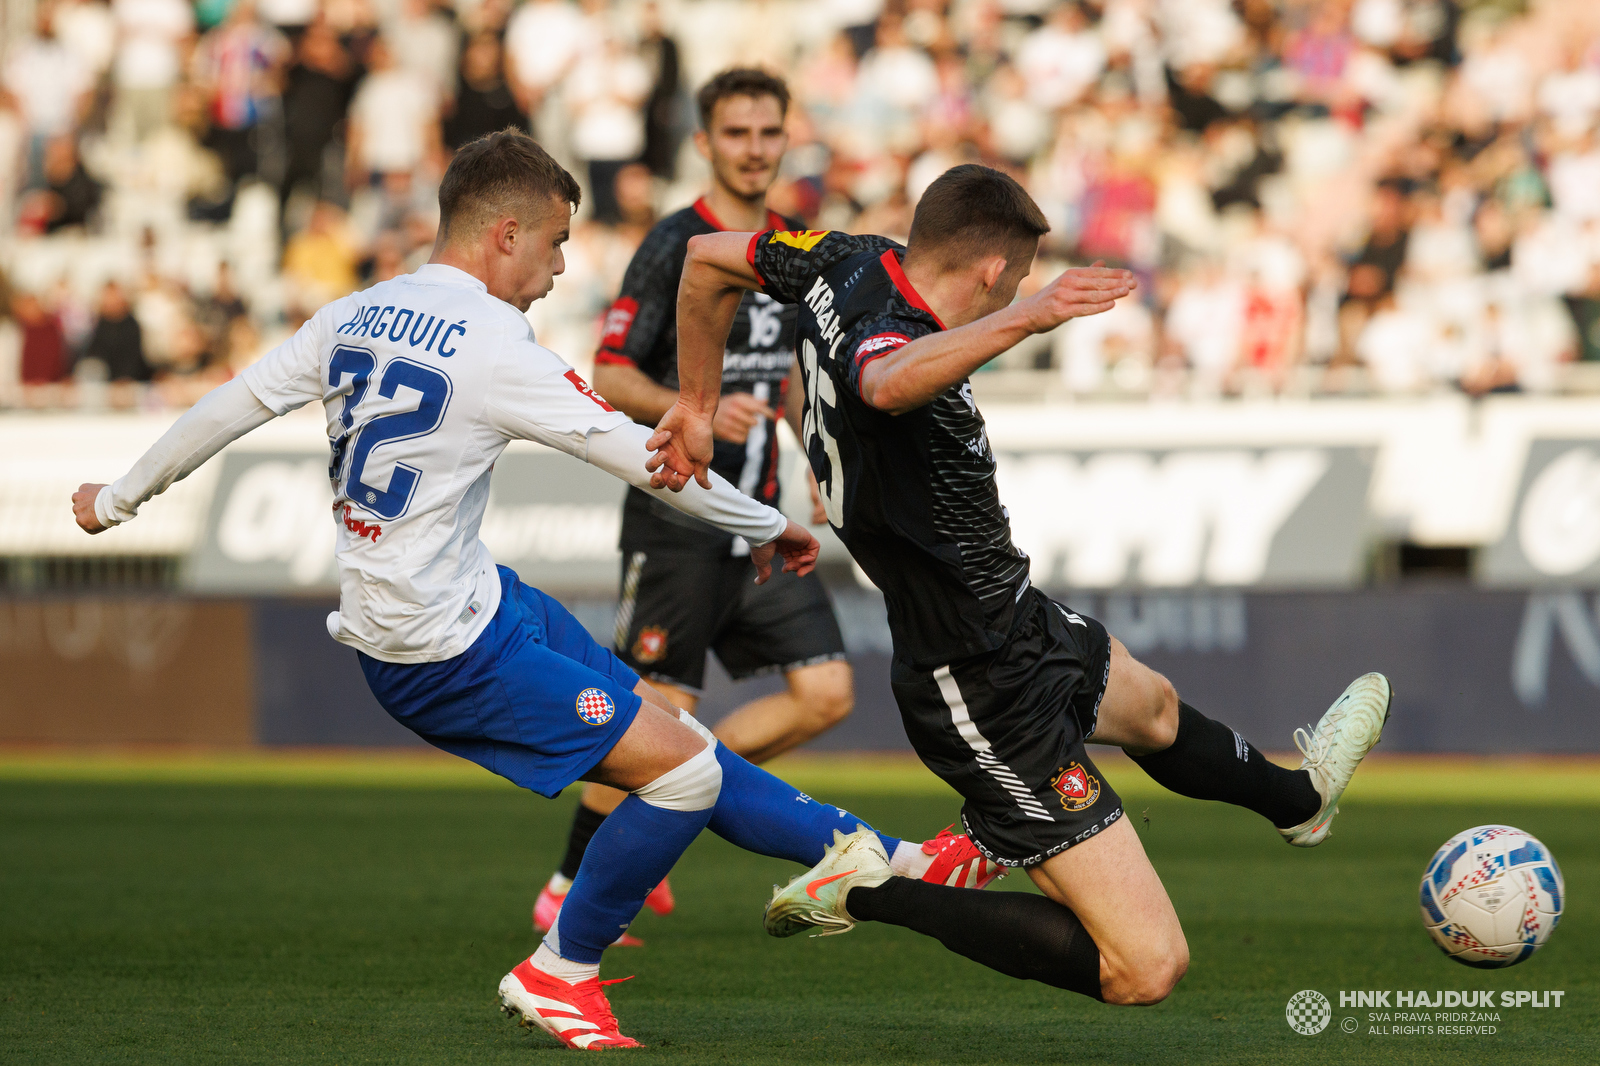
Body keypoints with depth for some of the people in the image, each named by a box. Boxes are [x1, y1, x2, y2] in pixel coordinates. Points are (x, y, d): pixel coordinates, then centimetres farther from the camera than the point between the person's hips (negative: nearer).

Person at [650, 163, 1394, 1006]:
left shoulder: (852, 266, -6)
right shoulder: (893, 341, -33)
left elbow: (708, 259, 10)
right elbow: (888, 383, -59)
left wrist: (696, 406, 22)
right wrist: (1023, 319, -65)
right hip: (989, 699, -11)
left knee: (1149, 707, 40)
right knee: (1147, 969, -11)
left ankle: (1299, 796, 70)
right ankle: (870, 892, -3)